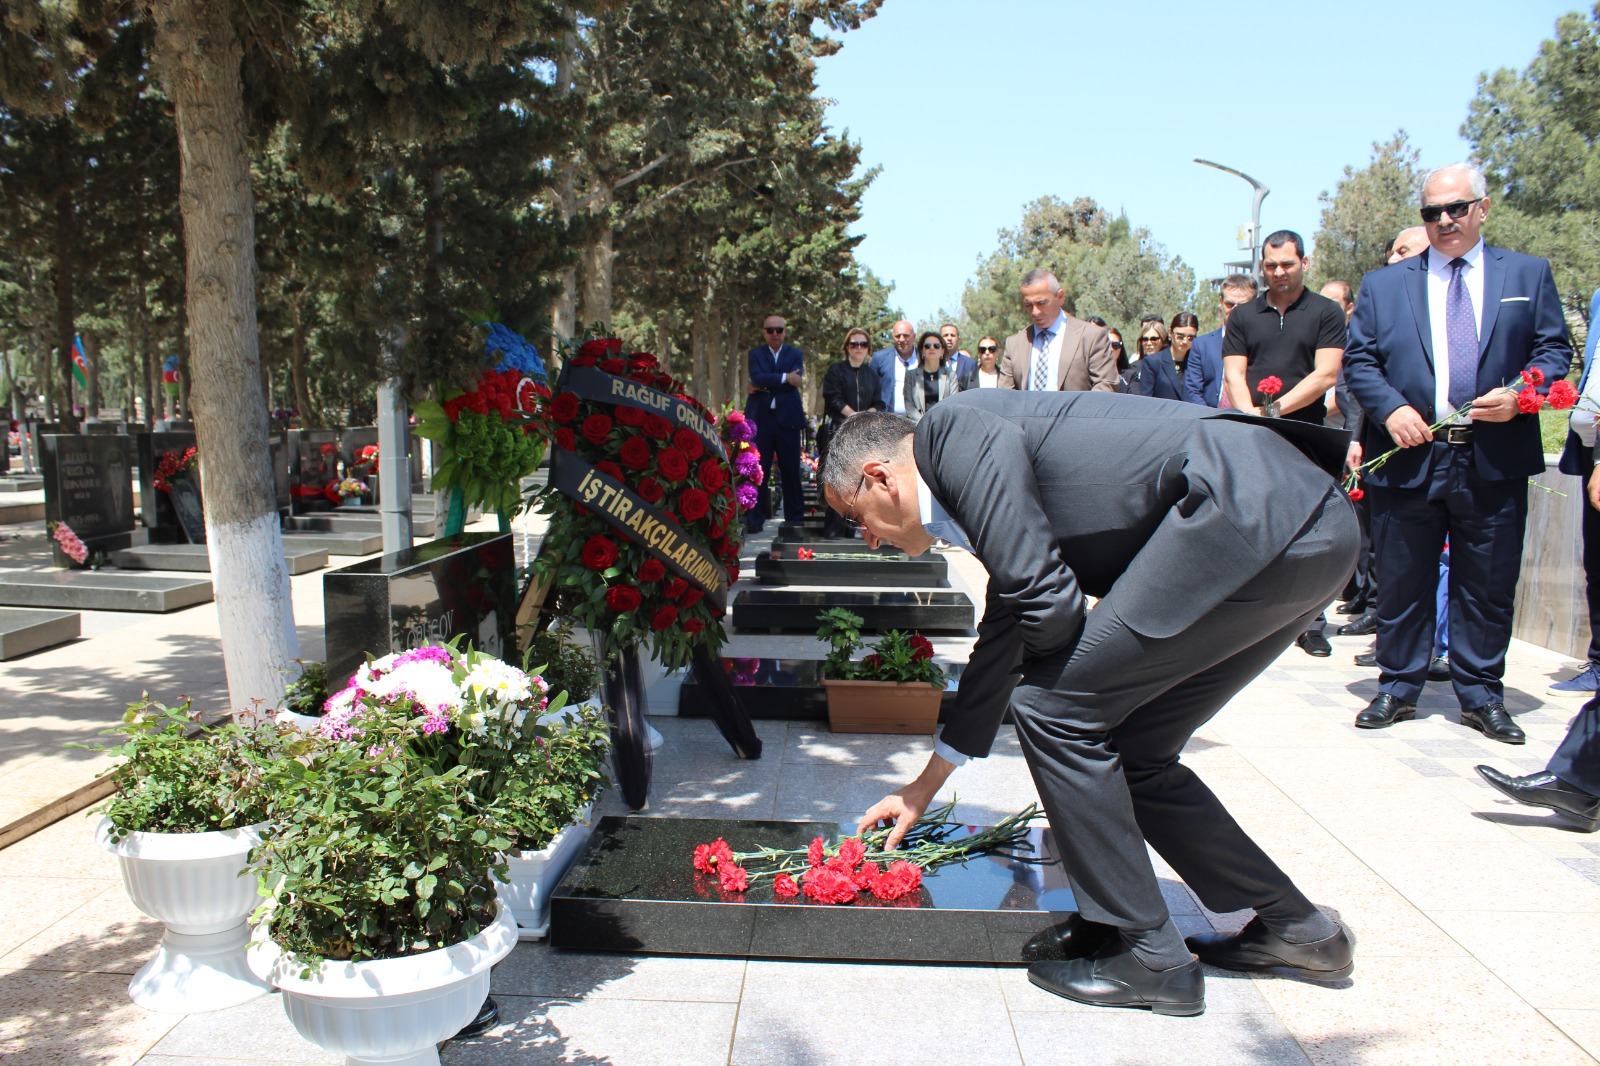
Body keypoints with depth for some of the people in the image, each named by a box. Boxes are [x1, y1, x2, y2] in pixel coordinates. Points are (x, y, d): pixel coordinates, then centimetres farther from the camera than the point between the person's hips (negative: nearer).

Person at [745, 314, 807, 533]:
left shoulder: (796, 354, 9)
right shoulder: (755, 354, 9)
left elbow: (795, 381, -8)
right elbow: (757, 377, -10)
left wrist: (765, 385, -9)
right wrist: (784, 378, -16)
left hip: (787, 418, 0)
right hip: (760, 418, 0)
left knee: (791, 471, 4)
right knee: (758, 470, -1)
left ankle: (795, 518, 12)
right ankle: (755, 519, 4)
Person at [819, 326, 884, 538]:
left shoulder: (872, 374, 18)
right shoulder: (836, 370, 6)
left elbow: (878, 404, 13)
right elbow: (834, 399, -4)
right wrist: (854, 415, -12)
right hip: (839, 431, -4)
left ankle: (854, 526, 2)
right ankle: (834, 527, -12)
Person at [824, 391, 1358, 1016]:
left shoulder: (955, 429, -6)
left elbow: (1048, 602, -13)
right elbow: (1003, 640, 30)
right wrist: (923, 791, 38)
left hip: (1254, 515, -10)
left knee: (1053, 707, -3)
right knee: (1129, 750, 16)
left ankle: (1146, 954, 9)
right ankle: (1292, 928, 28)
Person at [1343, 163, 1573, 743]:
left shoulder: (1529, 274, 12)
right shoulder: (1383, 284, 10)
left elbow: (1555, 349, 9)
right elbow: (1358, 359, 6)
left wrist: (1521, 394, -11)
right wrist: (1389, 408, -11)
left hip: (1495, 460, 1)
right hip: (1409, 456, 0)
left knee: (1489, 586, 6)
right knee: (1402, 584, 6)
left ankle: (1481, 696, 20)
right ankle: (1398, 688, 19)